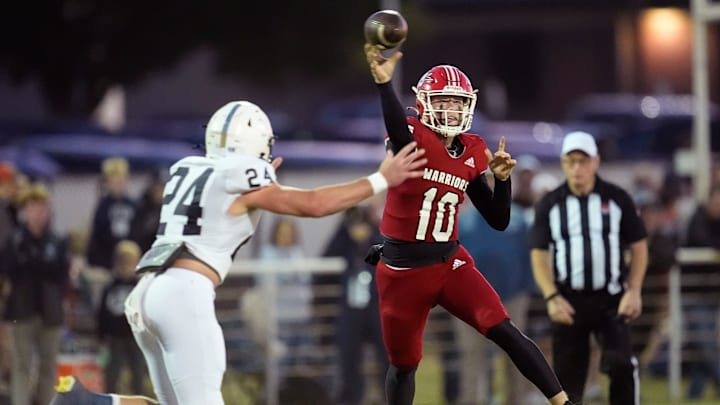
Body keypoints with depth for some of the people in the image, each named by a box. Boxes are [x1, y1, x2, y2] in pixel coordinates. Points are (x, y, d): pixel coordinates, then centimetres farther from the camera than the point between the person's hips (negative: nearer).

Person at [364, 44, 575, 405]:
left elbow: (499, 221, 7)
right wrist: (384, 83, -59)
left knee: (504, 332, -14)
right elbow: (399, 134, -40)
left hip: (449, 263, 3)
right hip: (402, 268, -3)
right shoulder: (413, 138, -12)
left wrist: (502, 178, -10)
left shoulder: (472, 155, 3)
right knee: (403, 363, 10)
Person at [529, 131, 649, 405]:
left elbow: (639, 246, 7)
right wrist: (552, 297, -11)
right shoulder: (549, 205, 3)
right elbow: (539, 255, 4)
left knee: (621, 364, -21)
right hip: (569, 302, 1)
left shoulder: (617, 199, 2)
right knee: (567, 379, 3)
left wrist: (634, 291, -5)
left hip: (610, 300, -1)